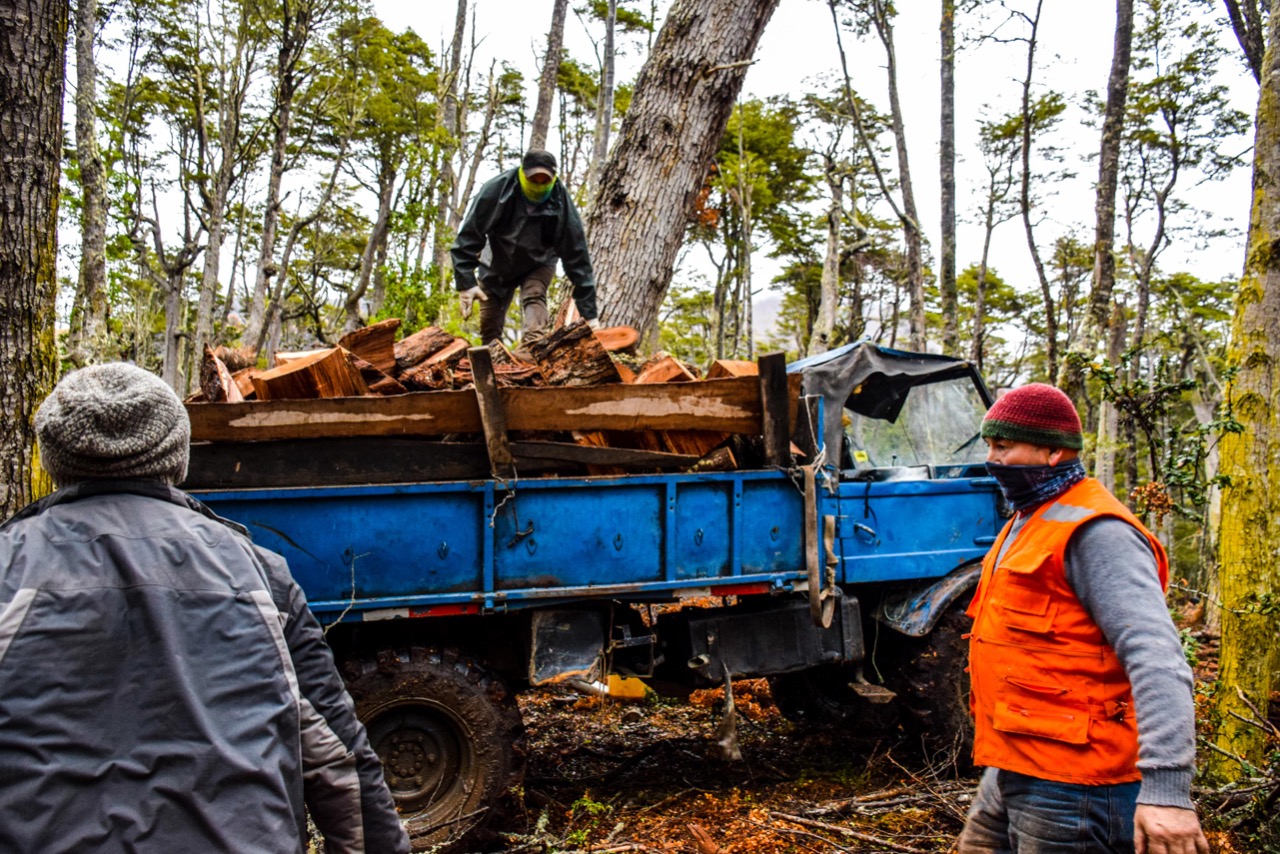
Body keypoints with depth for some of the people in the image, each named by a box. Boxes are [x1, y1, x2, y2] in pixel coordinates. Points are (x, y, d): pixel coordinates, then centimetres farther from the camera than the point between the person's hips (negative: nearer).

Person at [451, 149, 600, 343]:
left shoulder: (561, 204, -29)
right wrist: (465, 282, -32)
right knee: (489, 326, 6)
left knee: (534, 298, -29)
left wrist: (589, 312, -28)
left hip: (538, 265, -1)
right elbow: (468, 235, -24)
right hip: (497, 264, 1)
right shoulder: (496, 189, -29)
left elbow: (577, 257, -26)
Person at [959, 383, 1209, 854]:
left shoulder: (1094, 533, -17)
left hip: (1069, 785, -9)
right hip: (1011, 771, 9)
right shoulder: (1026, 524, 14)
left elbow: (1156, 659, -26)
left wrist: (1166, 787, -34)